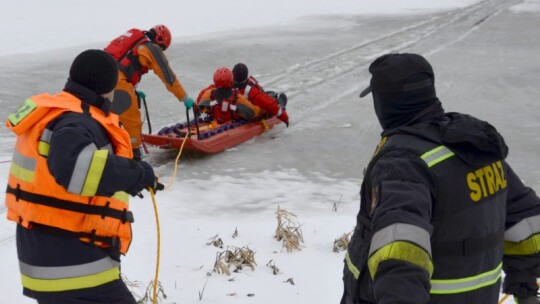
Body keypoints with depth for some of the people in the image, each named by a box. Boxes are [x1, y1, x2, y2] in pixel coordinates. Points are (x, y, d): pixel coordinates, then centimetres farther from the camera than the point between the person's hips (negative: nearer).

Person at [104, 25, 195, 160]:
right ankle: (134, 155, 13)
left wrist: (133, 91, 46)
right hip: (117, 81, -7)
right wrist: (185, 98, 15)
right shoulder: (153, 48, 5)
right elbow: (168, 77, 6)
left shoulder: (133, 41, 26)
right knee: (132, 119, 6)